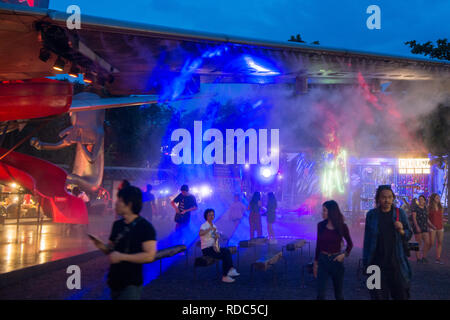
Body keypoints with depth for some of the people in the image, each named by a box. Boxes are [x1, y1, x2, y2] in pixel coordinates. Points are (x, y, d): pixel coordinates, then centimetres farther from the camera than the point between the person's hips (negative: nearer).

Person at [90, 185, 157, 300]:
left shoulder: (145, 227, -14)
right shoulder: (117, 224, 6)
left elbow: (149, 255, -21)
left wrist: (122, 257, -21)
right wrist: (102, 246, -5)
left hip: (131, 284, -7)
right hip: (115, 281, 7)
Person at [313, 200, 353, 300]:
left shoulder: (342, 227, -7)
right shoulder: (321, 225, -2)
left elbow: (350, 244, 7)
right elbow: (318, 244, 7)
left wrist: (344, 254, -9)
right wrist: (315, 262, 8)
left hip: (336, 261, -1)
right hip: (323, 260, 1)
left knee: (339, 292, 11)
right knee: (320, 293, -3)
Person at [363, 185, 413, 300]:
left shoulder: (400, 213, 1)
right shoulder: (371, 214, -1)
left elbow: (409, 235, 8)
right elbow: (367, 239, 5)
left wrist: (401, 230, -15)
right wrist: (365, 261, 6)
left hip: (397, 263, 1)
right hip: (377, 262, 0)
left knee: (401, 295, 7)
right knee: (379, 295, 8)